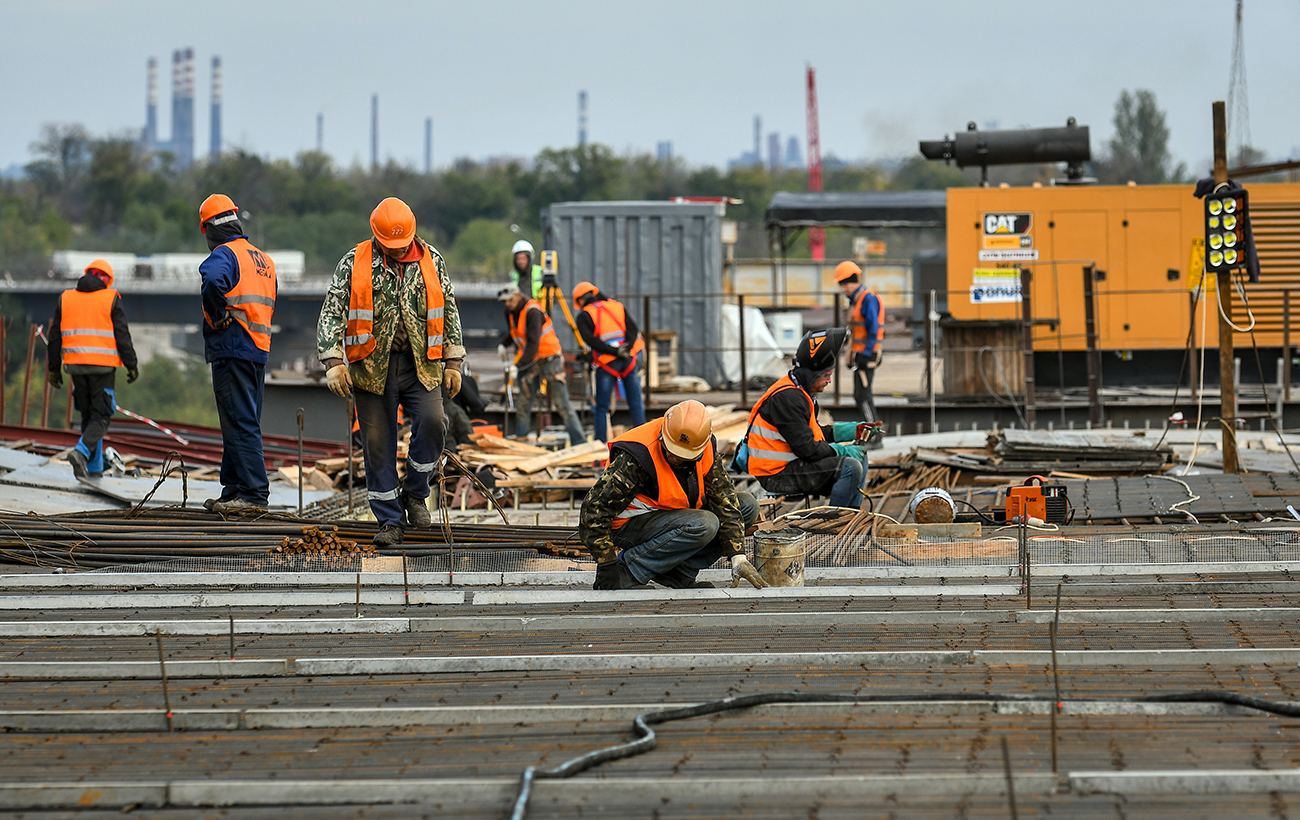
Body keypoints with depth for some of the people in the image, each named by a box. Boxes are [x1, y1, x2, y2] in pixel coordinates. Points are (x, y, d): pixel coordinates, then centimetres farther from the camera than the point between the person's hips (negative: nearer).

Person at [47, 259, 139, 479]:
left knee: (88, 415, 15)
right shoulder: (111, 299, -2)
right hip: (103, 366, -4)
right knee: (101, 416, 0)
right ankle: (82, 451, -24)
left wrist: (54, 368, 16)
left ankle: (94, 466, 15)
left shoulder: (65, 298, 9)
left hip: (76, 365, 4)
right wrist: (132, 366, 1)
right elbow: (122, 336, -5)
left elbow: (55, 337, 10)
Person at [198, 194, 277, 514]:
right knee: (244, 423, 13)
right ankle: (233, 492, 18)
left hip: (232, 349, -9)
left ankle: (253, 493, -12)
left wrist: (217, 316, -18)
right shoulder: (264, 259, 18)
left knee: (240, 424, -9)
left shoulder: (224, 254, -10)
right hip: (259, 349, 9)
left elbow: (213, 279, -32)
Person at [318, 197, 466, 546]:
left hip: (420, 364, 1)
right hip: (372, 367, -1)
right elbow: (331, 313, -3)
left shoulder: (431, 261, 4)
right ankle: (391, 520, 8)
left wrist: (453, 362, 8)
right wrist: (333, 362, -14)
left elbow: (449, 311, 12)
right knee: (378, 442, -1)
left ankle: (415, 492, 5)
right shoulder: (354, 264, -2)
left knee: (431, 422, -19)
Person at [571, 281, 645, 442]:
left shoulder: (583, 315, 3)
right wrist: (627, 348, -11)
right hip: (630, 360, 3)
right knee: (636, 405, 6)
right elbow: (633, 329, 2)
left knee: (602, 407, 5)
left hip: (607, 363, -3)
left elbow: (591, 340, -12)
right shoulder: (618, 306, 16)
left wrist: (614, 351, -15)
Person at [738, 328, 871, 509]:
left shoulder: (799, 392, 12)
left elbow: (813, 432, 21)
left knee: (859, 457, 14)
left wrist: (853, 431, 12)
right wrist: (843, 450, -13)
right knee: (850, 467, -22)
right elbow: (807, 448, -25)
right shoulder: (787, 398, -22)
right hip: (777, 475, -11)